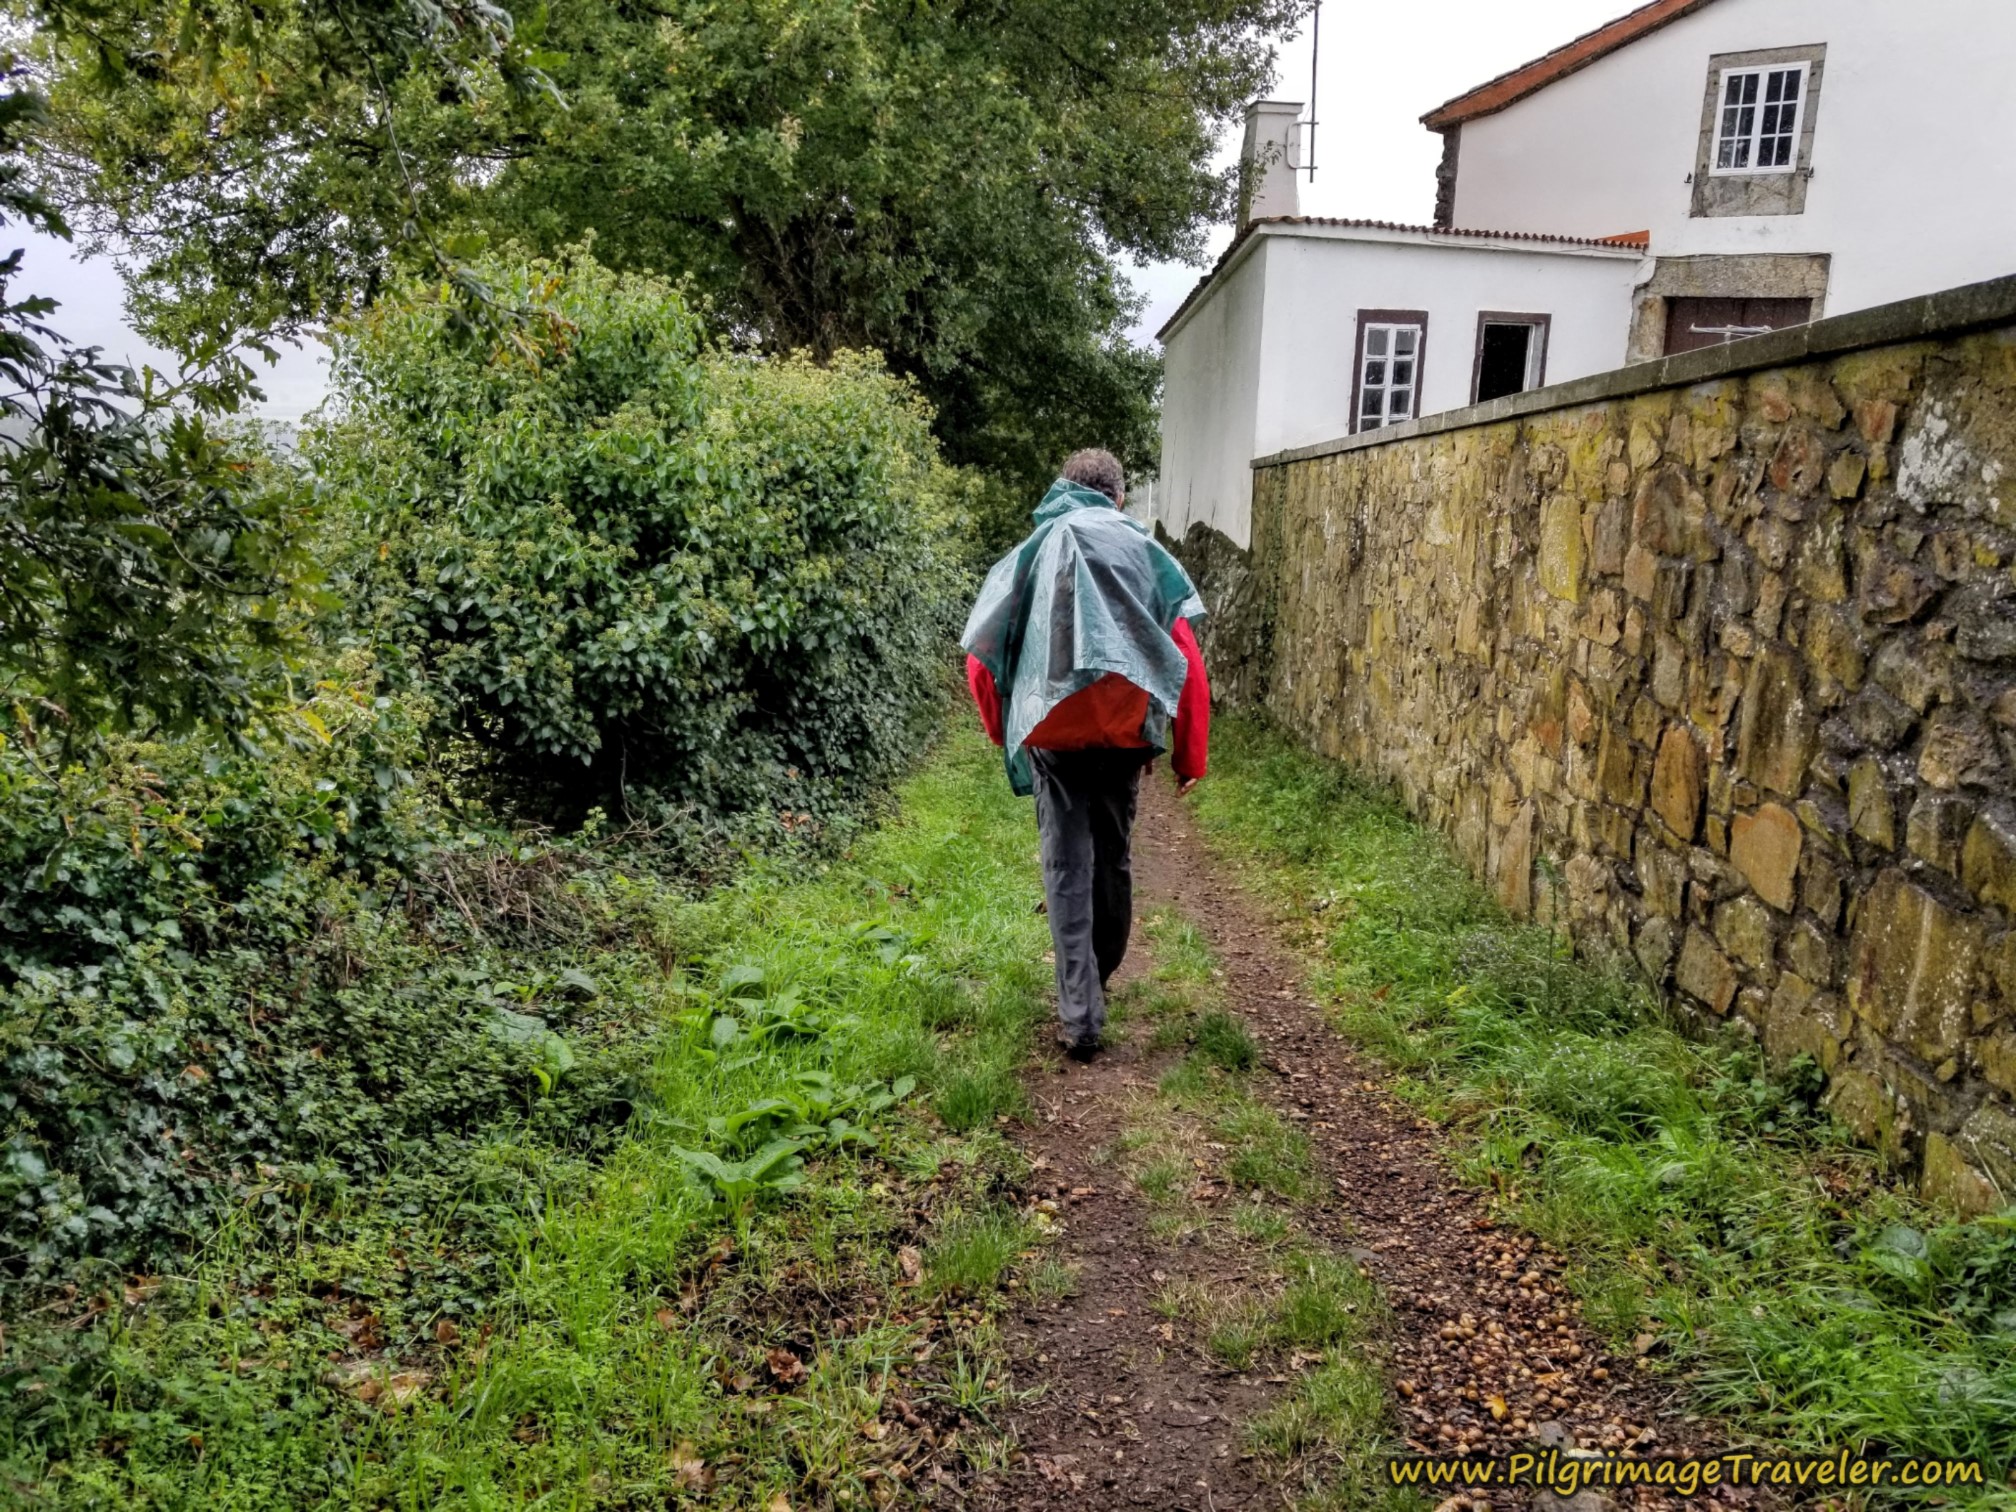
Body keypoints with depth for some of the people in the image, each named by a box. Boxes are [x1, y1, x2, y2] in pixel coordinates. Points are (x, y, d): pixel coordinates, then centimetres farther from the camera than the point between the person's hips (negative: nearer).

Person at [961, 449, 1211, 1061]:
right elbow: (1187, 656, -2)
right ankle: (1101, 977, 39)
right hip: (1124, 731, 1)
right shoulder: (1143, 550, 4)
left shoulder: (1031, 552, 6)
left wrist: (1006, 735, 18)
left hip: (1052, 733, -1)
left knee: (1067, 866, 5)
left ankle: (1080, 1013, 0)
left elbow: (981, 657, 5)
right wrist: (1190, 755, 4)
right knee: (1112, 856, 18)